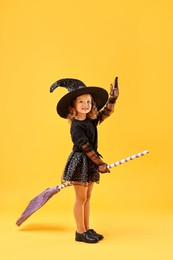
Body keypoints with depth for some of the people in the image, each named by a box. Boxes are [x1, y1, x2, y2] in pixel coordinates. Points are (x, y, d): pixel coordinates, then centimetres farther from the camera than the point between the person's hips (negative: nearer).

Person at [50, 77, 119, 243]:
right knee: (81, 198, 1)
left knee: (87, 198, 14)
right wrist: (100, 164, -12)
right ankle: (80, 232, 14)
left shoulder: (91, 120, 4)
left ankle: (87, 229, 24)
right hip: (80, 162, -8)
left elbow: (106, 112, 18)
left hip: (91, 162, 8)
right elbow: (86, 148, -17)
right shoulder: (76, 127, -18)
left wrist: (112, 98, 4)